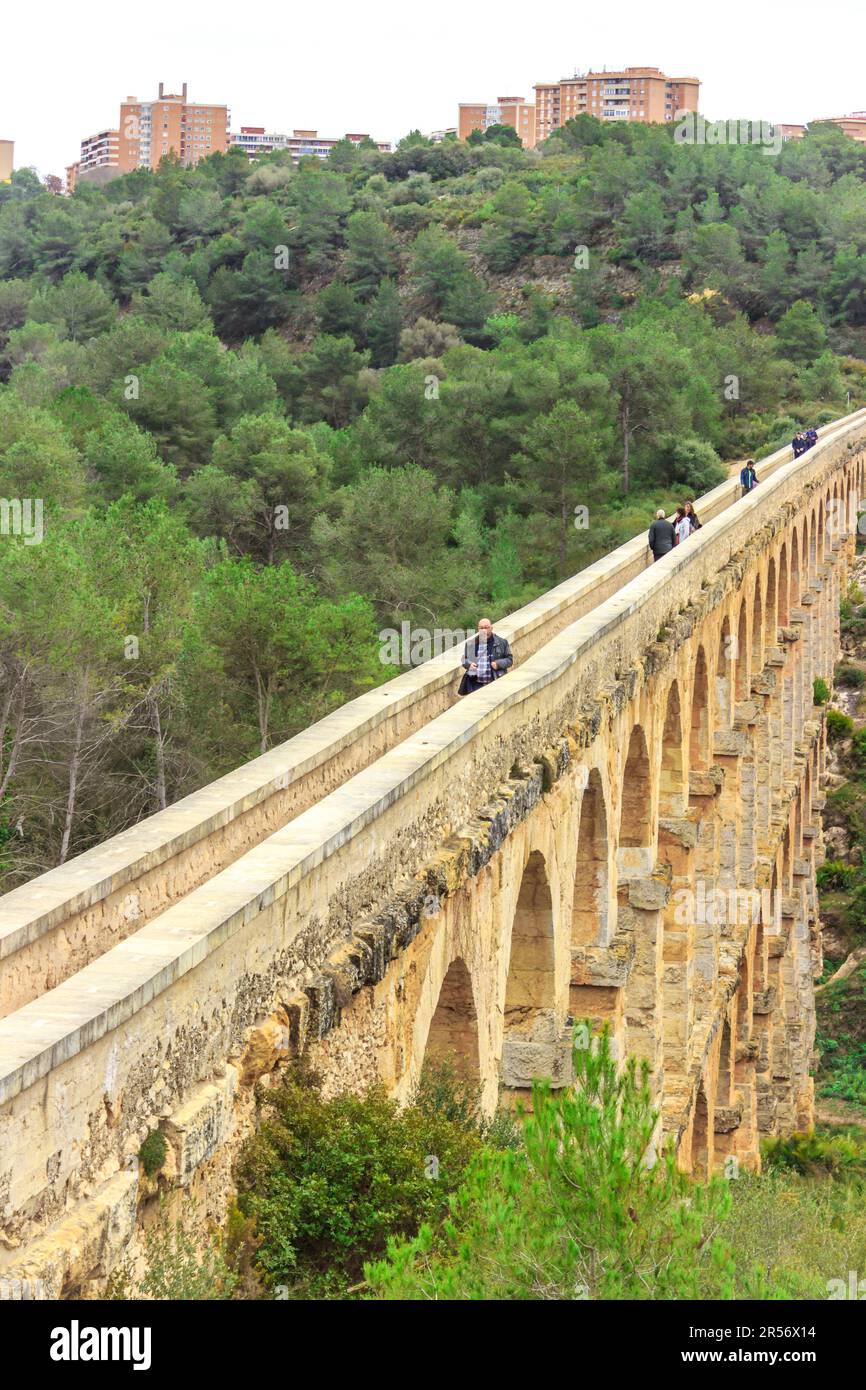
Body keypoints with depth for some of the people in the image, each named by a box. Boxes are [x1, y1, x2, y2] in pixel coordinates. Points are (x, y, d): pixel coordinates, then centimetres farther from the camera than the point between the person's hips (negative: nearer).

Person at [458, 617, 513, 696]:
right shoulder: (471, 643, 10)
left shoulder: (502, 642, 4)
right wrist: (468, 664, -4)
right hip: (475, 684, 2)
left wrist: (498, 664, -12)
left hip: (495, 683, -2)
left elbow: (509, 659, 7)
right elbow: (464, 659, 19)